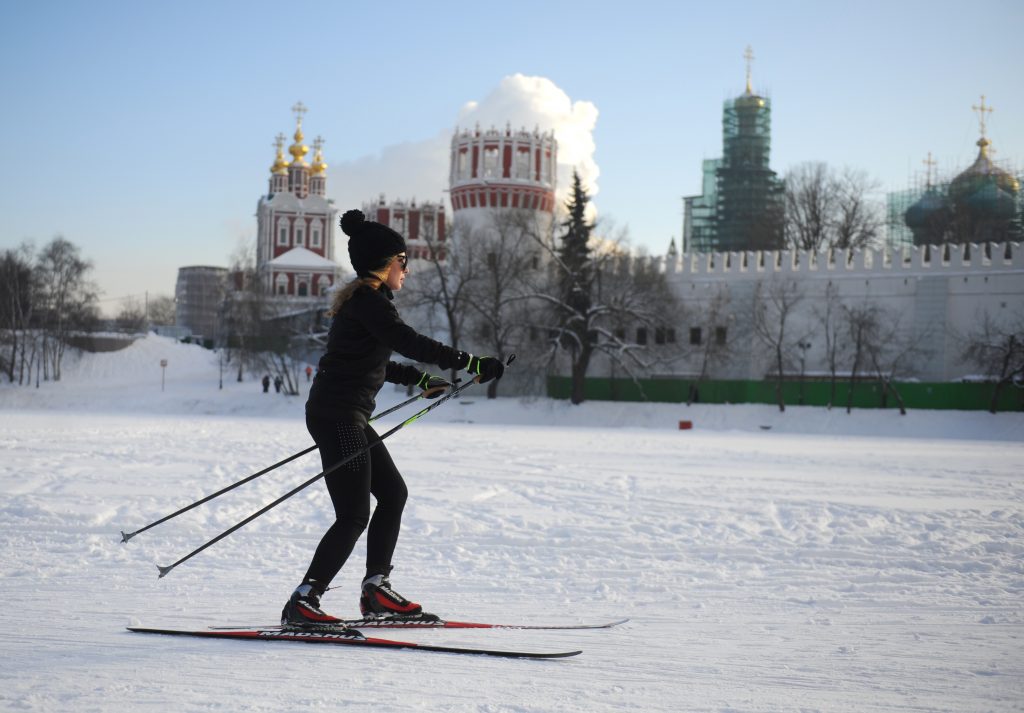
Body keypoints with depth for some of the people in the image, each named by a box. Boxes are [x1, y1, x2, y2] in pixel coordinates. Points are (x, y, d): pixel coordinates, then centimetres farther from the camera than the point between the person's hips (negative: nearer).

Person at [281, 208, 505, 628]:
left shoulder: (359, 300, 18)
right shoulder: (368, 299, -13)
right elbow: (409, 342, -25)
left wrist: (419, 380, 35)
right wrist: (472, 364, -25)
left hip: (348, 418, 11)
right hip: (337, 416, -11)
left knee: (393, 493, 16)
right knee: (354, 516, -9)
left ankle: (376, 590, 20)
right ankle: (302, 603, -7)